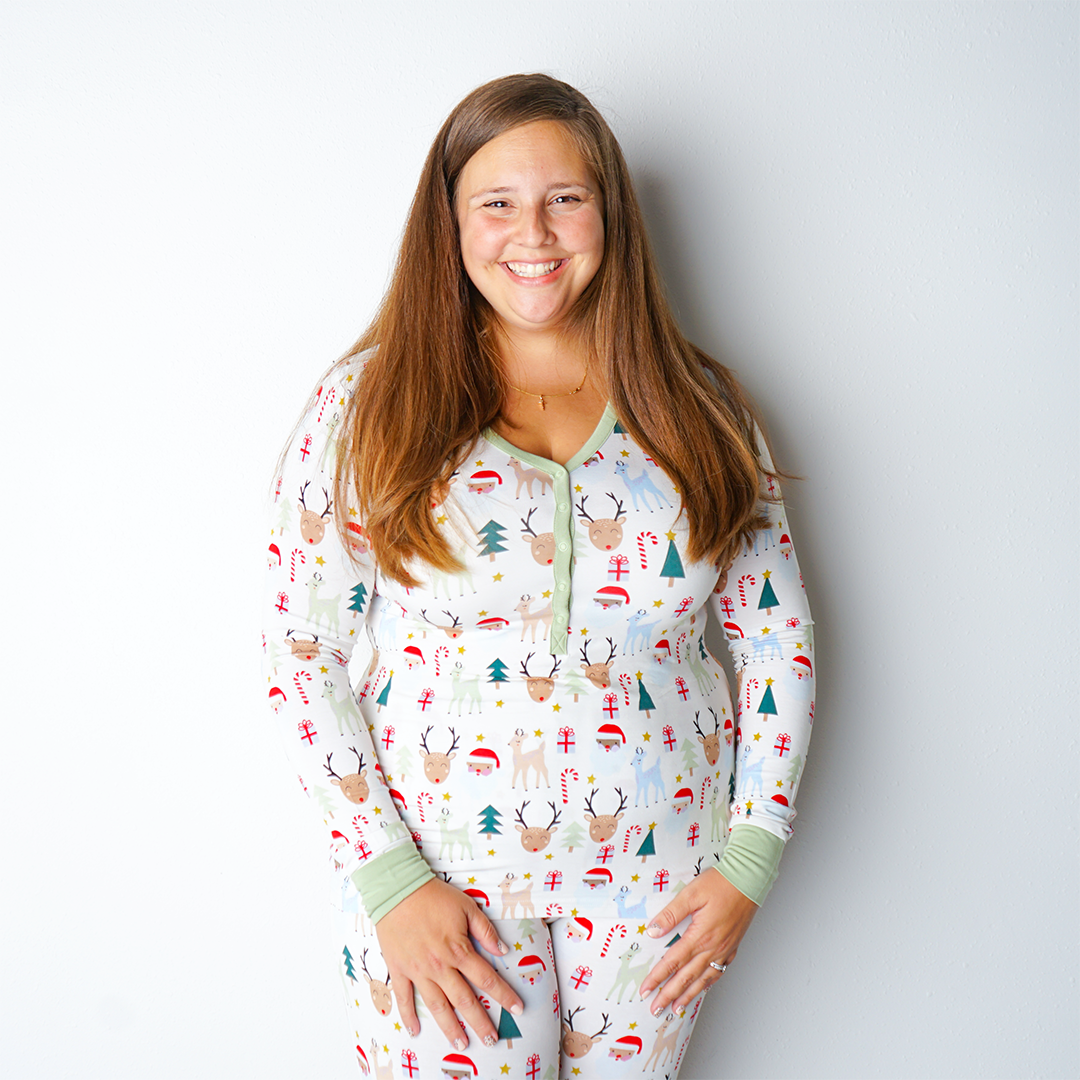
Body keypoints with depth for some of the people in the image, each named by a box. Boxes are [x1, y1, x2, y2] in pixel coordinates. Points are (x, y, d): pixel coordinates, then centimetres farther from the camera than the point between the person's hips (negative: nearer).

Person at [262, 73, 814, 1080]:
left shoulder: (696, 406, 2)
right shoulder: (370, 401, -5)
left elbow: (778, 637, 4)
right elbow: (300, 649, -6)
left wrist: (749, 861, -2)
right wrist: (389, 882, -12)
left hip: (659, 874, 2)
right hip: (436, 877, -2)